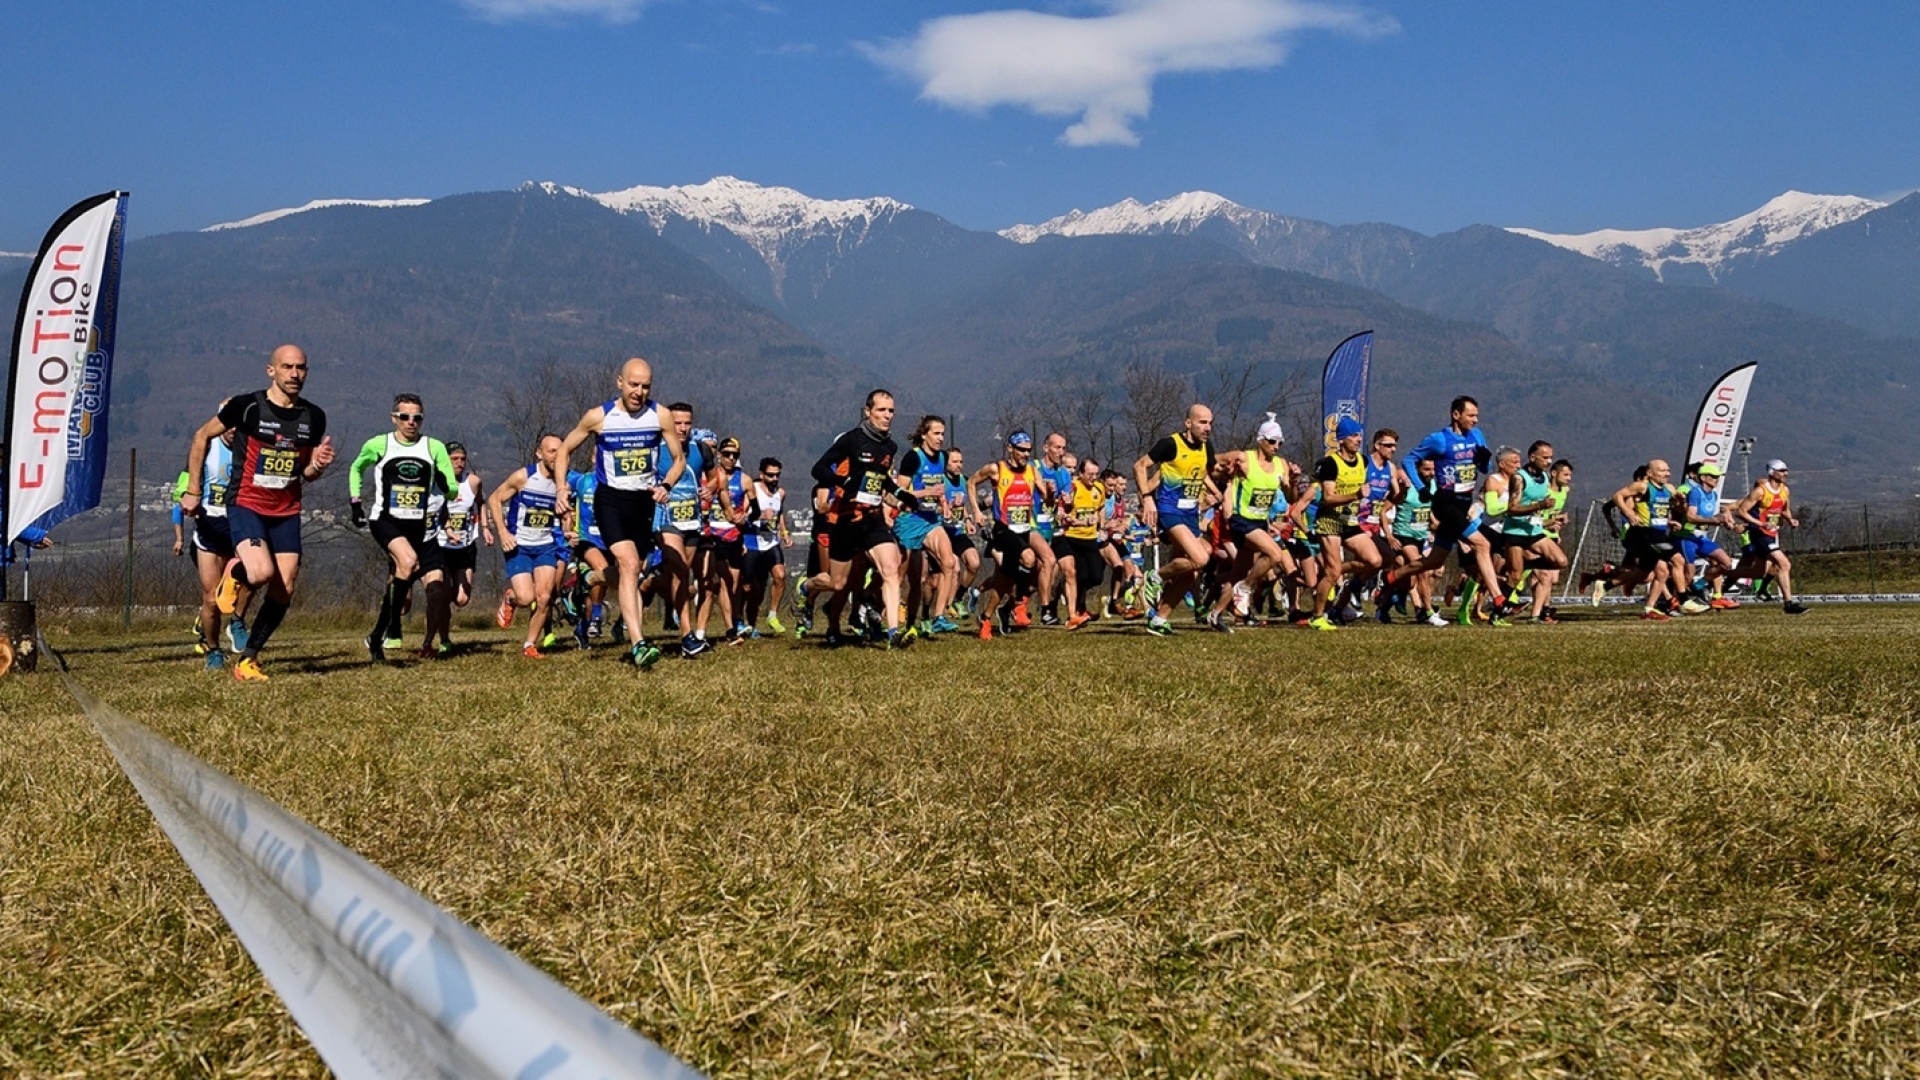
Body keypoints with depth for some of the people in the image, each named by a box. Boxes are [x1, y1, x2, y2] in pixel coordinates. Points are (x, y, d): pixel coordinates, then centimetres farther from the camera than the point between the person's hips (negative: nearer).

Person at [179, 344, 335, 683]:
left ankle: (248, 660, 15)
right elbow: (201, 437, 4)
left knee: (283, 590, -1)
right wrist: (194, 490, 3)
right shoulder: (246, 406, -9)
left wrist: (317, 466, -11)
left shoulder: (314, 417, 3)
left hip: (286, 512, 4)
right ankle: (234, 574, 11)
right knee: (262, 572, -27)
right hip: (245, 505, -4)